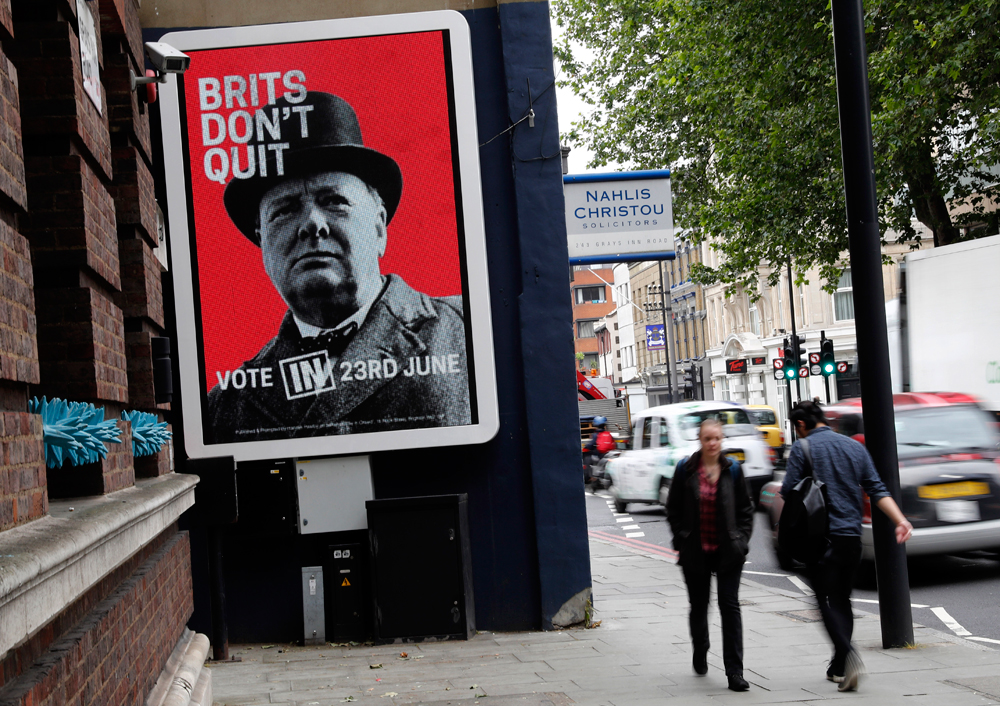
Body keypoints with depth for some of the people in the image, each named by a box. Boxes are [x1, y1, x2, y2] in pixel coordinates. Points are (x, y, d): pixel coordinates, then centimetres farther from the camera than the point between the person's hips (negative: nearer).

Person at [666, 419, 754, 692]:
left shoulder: (732, 469, 1)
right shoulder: (685, 469, -2)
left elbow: (745, 508, 8)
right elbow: (673, 508, 4)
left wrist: (741, 539, -1)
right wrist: (683, 540, -2)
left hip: (728, 551, 0)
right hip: (695, 553, 0)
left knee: (730, 606, -6)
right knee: (699, 606, 14)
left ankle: (734, 672, -5)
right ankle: (700, 655, 39)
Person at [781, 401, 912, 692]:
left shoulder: (802, 449, -3)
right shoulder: (854, 447, 12)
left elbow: (789, 493, -7)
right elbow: (877, 490, 5)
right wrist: (901, 520, -1)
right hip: (852, 537, 5)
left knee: (828, 602, -3)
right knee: (842, 600, 15)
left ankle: (848, 657, -23)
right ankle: (839, 668, 19)